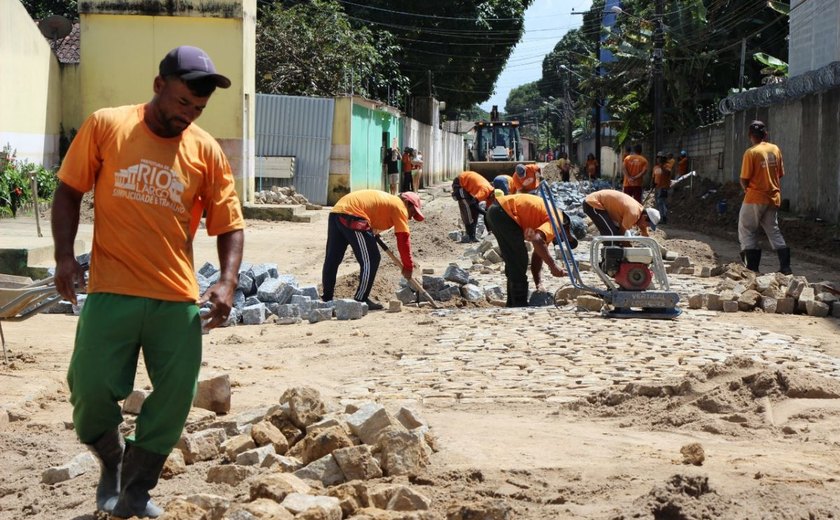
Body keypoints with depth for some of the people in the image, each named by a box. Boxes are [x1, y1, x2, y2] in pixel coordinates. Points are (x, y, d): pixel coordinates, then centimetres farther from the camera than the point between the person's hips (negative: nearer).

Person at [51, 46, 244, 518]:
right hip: (111, 293, -1)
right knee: (92, 391, -4)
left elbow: (230, 225, 6)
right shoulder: (106, 127, 0)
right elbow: (69, 192, 6)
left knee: (175, 400, 2)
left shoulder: (206, 151, 3)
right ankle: (112, 462, 27)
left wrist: (227, 283, -10)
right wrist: (65, 256, -5)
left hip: (178, 300, 2)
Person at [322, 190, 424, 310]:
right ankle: (361, 300, 4)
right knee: (371, 260, -1)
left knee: (332, 259, 15)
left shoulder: (387, 200, 30)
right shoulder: (399, 206, 4)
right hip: (351, 216, -10)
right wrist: (408, 266, 5)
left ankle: (327, 299, 23)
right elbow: (403, 239, 0)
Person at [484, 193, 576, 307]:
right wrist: (553, 265, -26)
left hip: (495, 212, 10)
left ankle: (512, 302, 24)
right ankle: (519, 304, -1)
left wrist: (539, 284, 10)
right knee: (520, 259, -3)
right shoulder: (555, 221, -10)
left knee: (513, 260, 18)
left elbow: (537, 257, 18)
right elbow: (537, 240, -30)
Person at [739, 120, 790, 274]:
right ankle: (785, 266, 6)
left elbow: (744, 179, -12)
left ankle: (752, 267, 1)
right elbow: (780, 174, 9)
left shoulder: (751, 152, -13)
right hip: (774, 198, 6)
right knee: (773, 230, 14)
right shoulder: (775, 149, 4)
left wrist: (746, 190, 7)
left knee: (747, 231, 6)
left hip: (755, 198, -6)